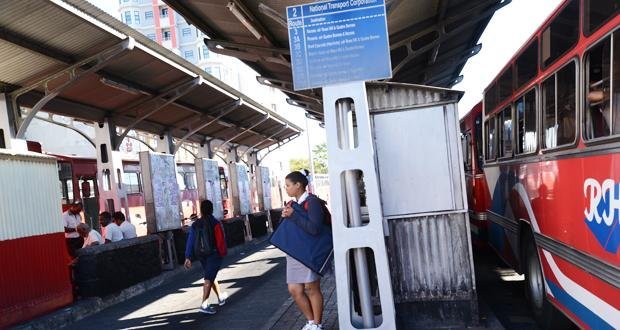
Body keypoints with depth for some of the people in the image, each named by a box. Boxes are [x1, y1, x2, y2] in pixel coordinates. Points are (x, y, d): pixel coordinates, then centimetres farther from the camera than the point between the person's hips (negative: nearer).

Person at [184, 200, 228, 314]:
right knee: (209, 279, -6)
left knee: (210, 276, 21)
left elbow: (190, 241, -2)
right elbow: (221, 240, -12)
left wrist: (188, 257, -2)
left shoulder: (195, 225, 2)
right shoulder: (215, 223, -11)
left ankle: (221, 297, 36)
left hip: (201, 255, 5)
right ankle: (204, 305, -15)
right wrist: (223, 253, 2)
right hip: (214, 254, -5)